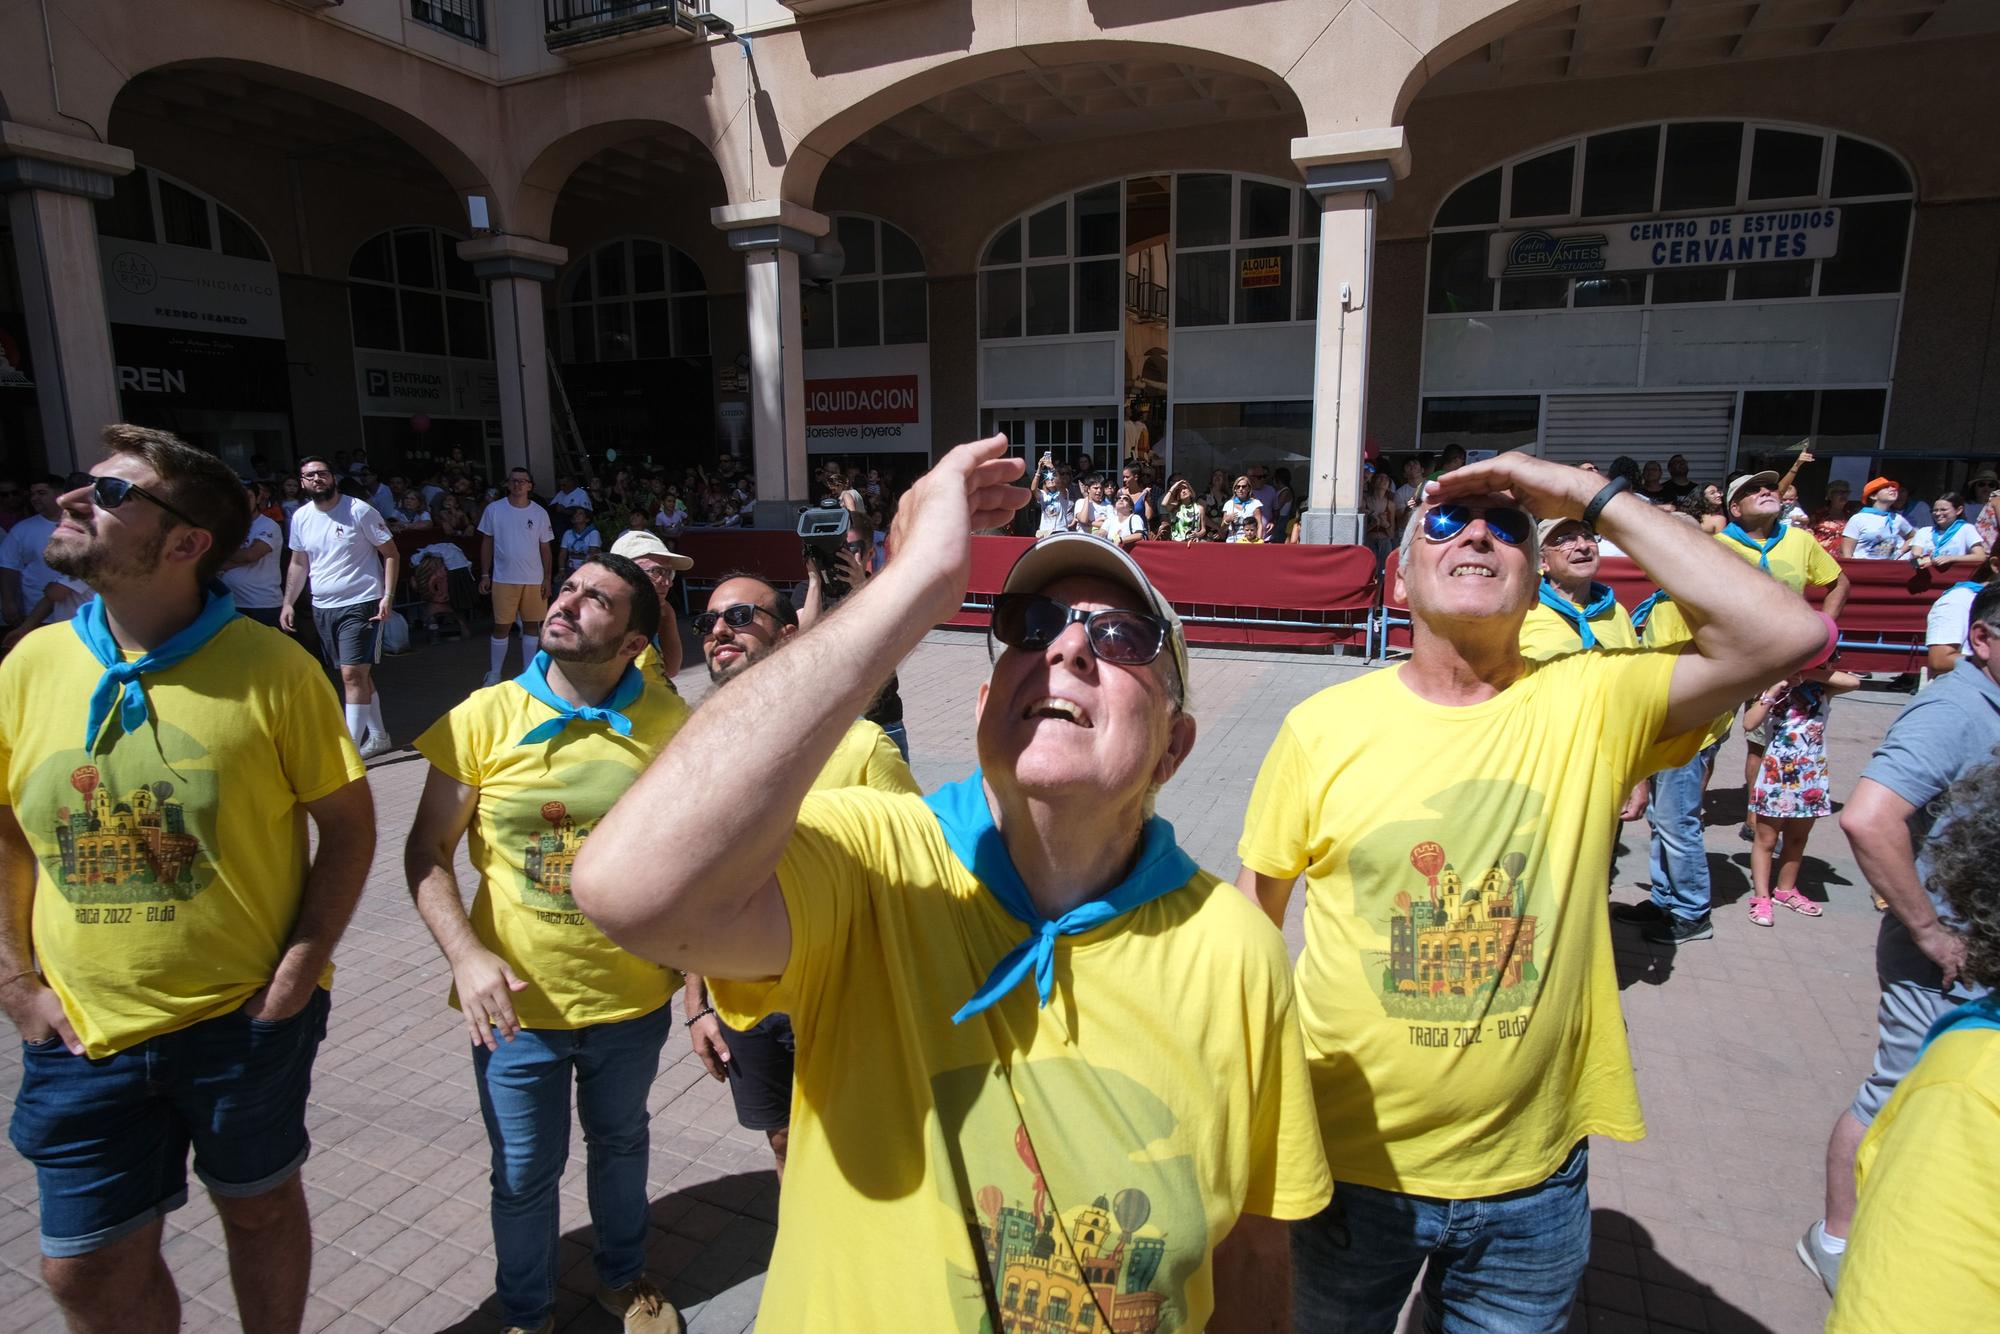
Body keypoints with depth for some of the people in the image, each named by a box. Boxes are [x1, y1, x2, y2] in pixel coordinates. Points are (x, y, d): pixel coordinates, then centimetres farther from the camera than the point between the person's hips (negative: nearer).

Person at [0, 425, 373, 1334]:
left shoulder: (274, 669, -15)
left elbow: (347, 823, -10)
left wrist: (299, 974, -13)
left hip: (247, 1018, -3)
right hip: (83, 1032, 3)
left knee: (260, 1206, 18)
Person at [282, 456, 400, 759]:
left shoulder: (359, 510, -8)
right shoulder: (301, 517, 7)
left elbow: (391, 554, -7)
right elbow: (299, 564, 16)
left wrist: (388, 596, -16)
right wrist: (288, 603, 8)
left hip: (361, 604, -6)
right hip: (322, 607, 6)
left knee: (352, 674, -12)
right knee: (358, 674, 14)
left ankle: (350, 747, -9)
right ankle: (378, 736, 25)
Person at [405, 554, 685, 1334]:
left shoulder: (668, 722, -11)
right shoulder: (487, 717, -11)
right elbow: (427, 851, -4)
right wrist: (466, 956, -17)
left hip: (633, 999, 1)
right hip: (516, 1004, 0)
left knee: (620, 1144, 24)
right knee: (525, 1174, 17)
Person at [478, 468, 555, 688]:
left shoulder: (540, 513, 3)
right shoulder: (494, 509, 1)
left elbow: (545, 548, 6)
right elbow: (487, 543, 5)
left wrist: (547, 579, 2)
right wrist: (484, 575, 1)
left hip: (534, 580, 1)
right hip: (503, 579, -1)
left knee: (532, 624, 6)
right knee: (501, 626, 0)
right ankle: (494, 674, 10)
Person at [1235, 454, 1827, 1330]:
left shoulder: (1589, 705, -10)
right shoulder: (1322, 728, -11)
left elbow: (1788, 635, -25)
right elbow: (1251, 919, -1)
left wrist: (1590, 496, -22)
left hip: (1532, 1178, 1)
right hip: (1348, 1166, 0)